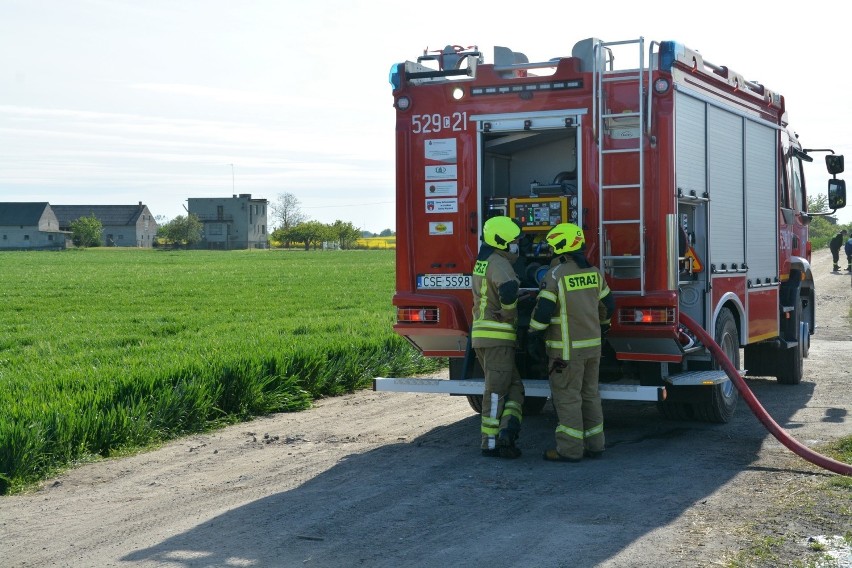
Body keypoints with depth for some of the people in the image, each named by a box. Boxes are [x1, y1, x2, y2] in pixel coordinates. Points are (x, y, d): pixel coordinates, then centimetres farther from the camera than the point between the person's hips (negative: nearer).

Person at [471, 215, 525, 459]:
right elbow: (508, 290, -34)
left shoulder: (483, 262, 18)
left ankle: (506, 430, 2)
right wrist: (509, 315, -17)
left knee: (514, 386, 13)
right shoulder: (499, 263, -13)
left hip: (482, 336, 9)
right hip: (497, 336, -9)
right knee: (496, 390, -4)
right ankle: (490, 443, -1)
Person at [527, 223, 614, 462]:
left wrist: (534, 335, -6)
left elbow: (543, 309, -17)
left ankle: (570, 449, 1)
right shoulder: (594, 272, 8)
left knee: (567, 397, -2)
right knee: (590, 394, 15)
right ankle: (594, 445, 20)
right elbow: (607, 303, 17)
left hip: (567, 348, -7)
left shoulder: (556, 274, -14)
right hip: (593, 344, 7)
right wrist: (602, 326, 32)